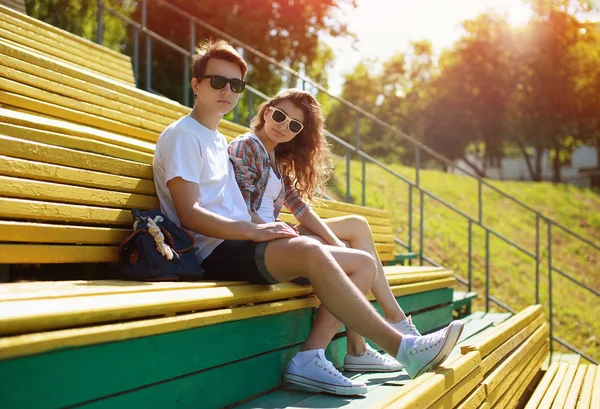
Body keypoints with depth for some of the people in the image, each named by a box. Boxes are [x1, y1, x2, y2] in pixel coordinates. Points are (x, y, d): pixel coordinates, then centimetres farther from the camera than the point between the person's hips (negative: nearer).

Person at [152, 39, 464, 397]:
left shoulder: (219, 141, 26)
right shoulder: (182, 135, 0)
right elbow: (189, 214, -13)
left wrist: (271, 229, 6)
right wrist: (254, 230, -20)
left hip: (242, 245, 9)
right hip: (216, 251, -9)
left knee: (363, 263, -1)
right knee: (310, 251, -35)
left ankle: (310, 358, -17)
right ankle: (401, 347, -29)